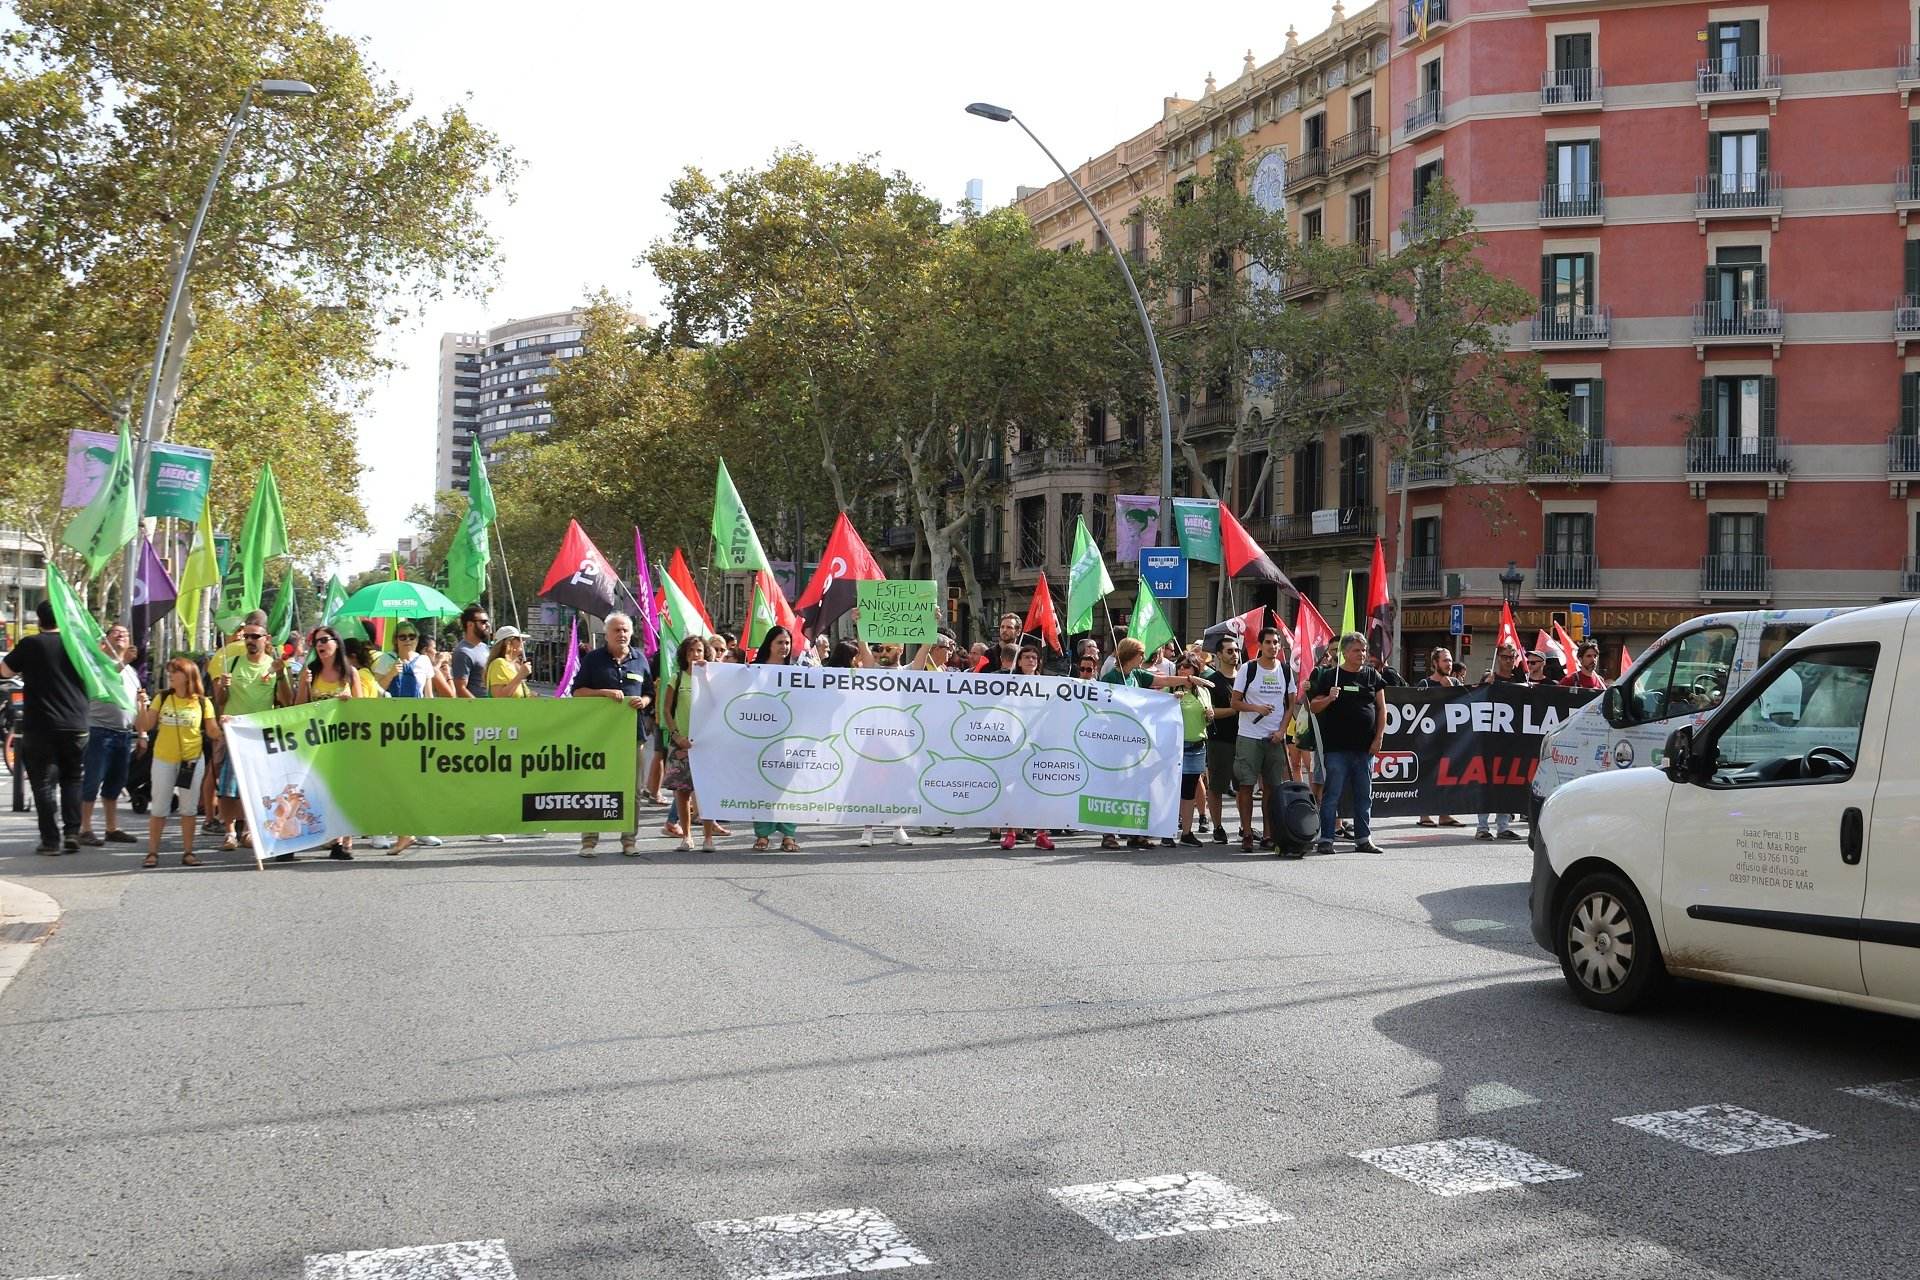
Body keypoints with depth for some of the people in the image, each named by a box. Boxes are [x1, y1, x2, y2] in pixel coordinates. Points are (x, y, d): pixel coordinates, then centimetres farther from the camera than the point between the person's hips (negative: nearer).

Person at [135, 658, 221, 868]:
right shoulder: (162, 698, 2)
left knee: (189, 808, 6)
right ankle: (152, 852, 11)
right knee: (158, 808, 4)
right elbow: (146, 726, 0)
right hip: (163, 760, 1)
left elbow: (212, 733, -1)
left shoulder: (202, 702, -2)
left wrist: (223, 726, -21)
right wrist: (143, 707, -13)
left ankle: (188, 852, 13)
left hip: (192, 759, -1)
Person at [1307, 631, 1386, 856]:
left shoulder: (1372, 676, 10)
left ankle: (1363, 839, 17)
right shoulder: (1330, 677, 2)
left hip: (1365, 747, 3)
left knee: (1364, 795, 9)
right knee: (1333, 794, -3)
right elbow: (1313, 707, 3)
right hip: (1337, 747, -3)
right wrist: (1329, 699, -17)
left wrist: (1378, 738, 3)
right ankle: (1326, 839, 1)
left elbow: (1382, 708, 11)